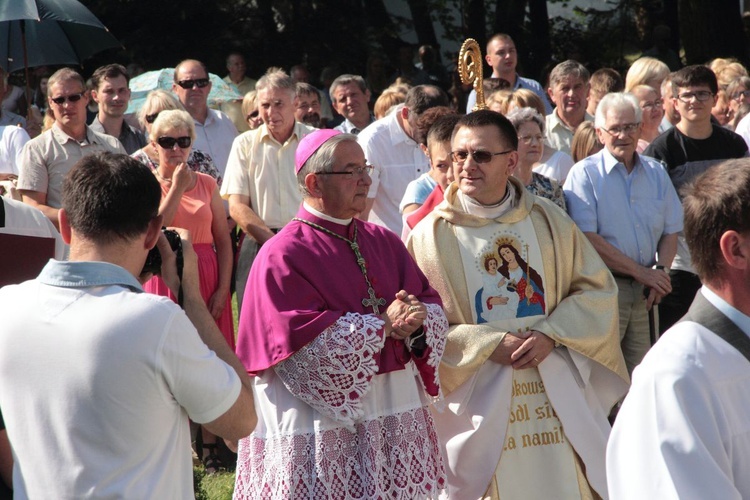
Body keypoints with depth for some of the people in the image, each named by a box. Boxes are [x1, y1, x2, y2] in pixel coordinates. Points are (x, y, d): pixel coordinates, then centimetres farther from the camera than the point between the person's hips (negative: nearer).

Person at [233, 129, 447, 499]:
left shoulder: (383, 242, 10)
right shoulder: (283, 256, -10)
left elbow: (434, 308, 6)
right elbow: (303, 346, -19)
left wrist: (416, 325, -17)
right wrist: (383, 326, -19)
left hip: (397, 416, 6)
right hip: (321, 428, -6)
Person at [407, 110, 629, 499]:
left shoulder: (548, 220, 4)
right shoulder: (430, 236, -5)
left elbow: (597, 289, 5)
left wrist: (551, 336, -11)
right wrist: (488, 346, -16)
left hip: (559, 398, 3)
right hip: (480, 405, -2)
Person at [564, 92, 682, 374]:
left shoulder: (656, 173, 13)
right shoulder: (585, 174, -3)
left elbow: (670, 232, 15)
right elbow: (586, 239, -12)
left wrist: (661, 270, -6)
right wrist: (641, 272, -12)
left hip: (645, 294, 5)